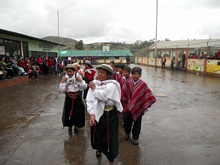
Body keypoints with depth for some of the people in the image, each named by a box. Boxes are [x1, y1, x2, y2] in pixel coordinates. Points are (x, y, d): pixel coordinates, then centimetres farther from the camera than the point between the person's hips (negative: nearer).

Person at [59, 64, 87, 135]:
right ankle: (69, 127, 27)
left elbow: (84, 87, -9)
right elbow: (62, 89, -7)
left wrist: (80, 80, -20)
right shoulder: (65, 78, -1)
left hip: (77, 97, -1)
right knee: (68, 112, 4)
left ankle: (76, 126, 34)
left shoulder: (78, 77, -6)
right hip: (68, 98, 1)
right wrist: (62, 82, -16)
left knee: (78, 112, 9)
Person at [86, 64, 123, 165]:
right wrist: (92, 114, -16)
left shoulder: (112, 85, -14)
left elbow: (104, 97, -28)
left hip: (109, 115, -4)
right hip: (97, 113, 5)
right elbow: (89, 100, -6)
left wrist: (94, 89, -13)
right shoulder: (94, 83, -1)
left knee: (109, 137, 6)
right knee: (96, 134, 22)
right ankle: (99, 149, 55)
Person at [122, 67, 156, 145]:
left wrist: (146, 105, -8)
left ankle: (135, 137, 29)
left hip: (138, 108, -2)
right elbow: (123, 93, 3)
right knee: (127, 121, 13)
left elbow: (147, 95, -8)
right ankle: (127, 132, 41)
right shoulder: (128, 83, -7)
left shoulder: (143, 84, -13)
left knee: (137, 123, 11)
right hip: (129, 106, 2)